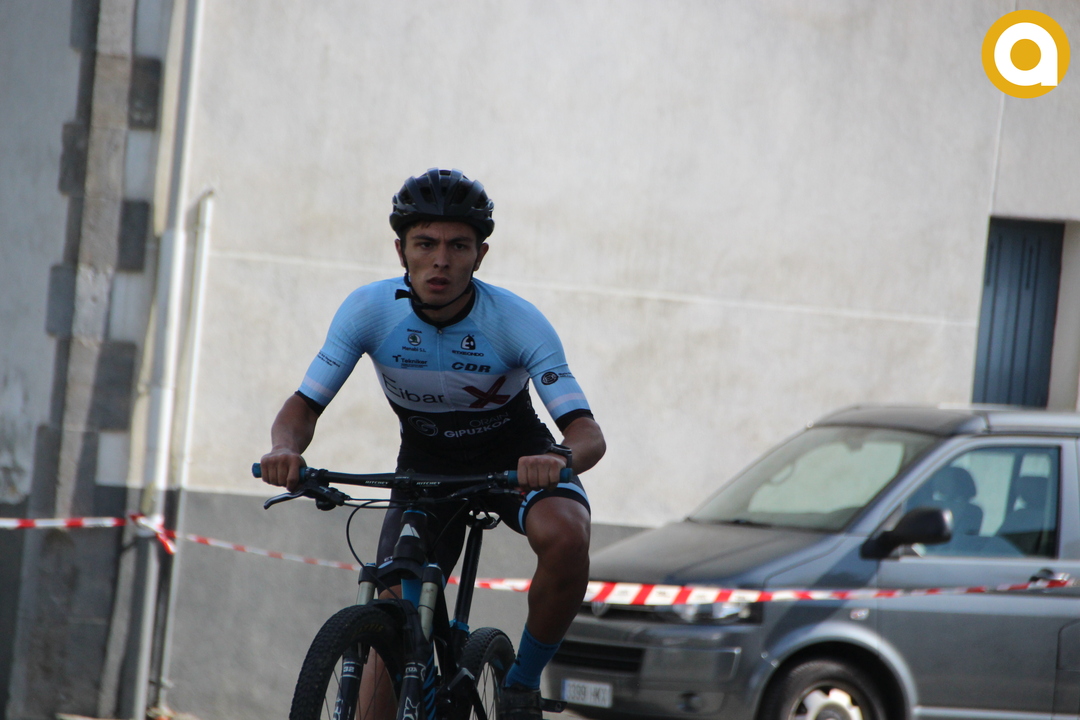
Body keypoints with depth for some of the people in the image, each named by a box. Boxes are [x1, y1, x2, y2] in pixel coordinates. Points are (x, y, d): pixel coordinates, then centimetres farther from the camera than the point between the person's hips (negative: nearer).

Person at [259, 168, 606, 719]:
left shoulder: (518, 322, -27)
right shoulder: (369, 310, -22)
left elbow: (587, 432, -31)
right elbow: (304, 404, -18)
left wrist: (561, 459, -55)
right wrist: (285, 448, -42)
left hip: (514, 458, -2)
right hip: (425, 462, 2)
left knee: (565, 537, -33)